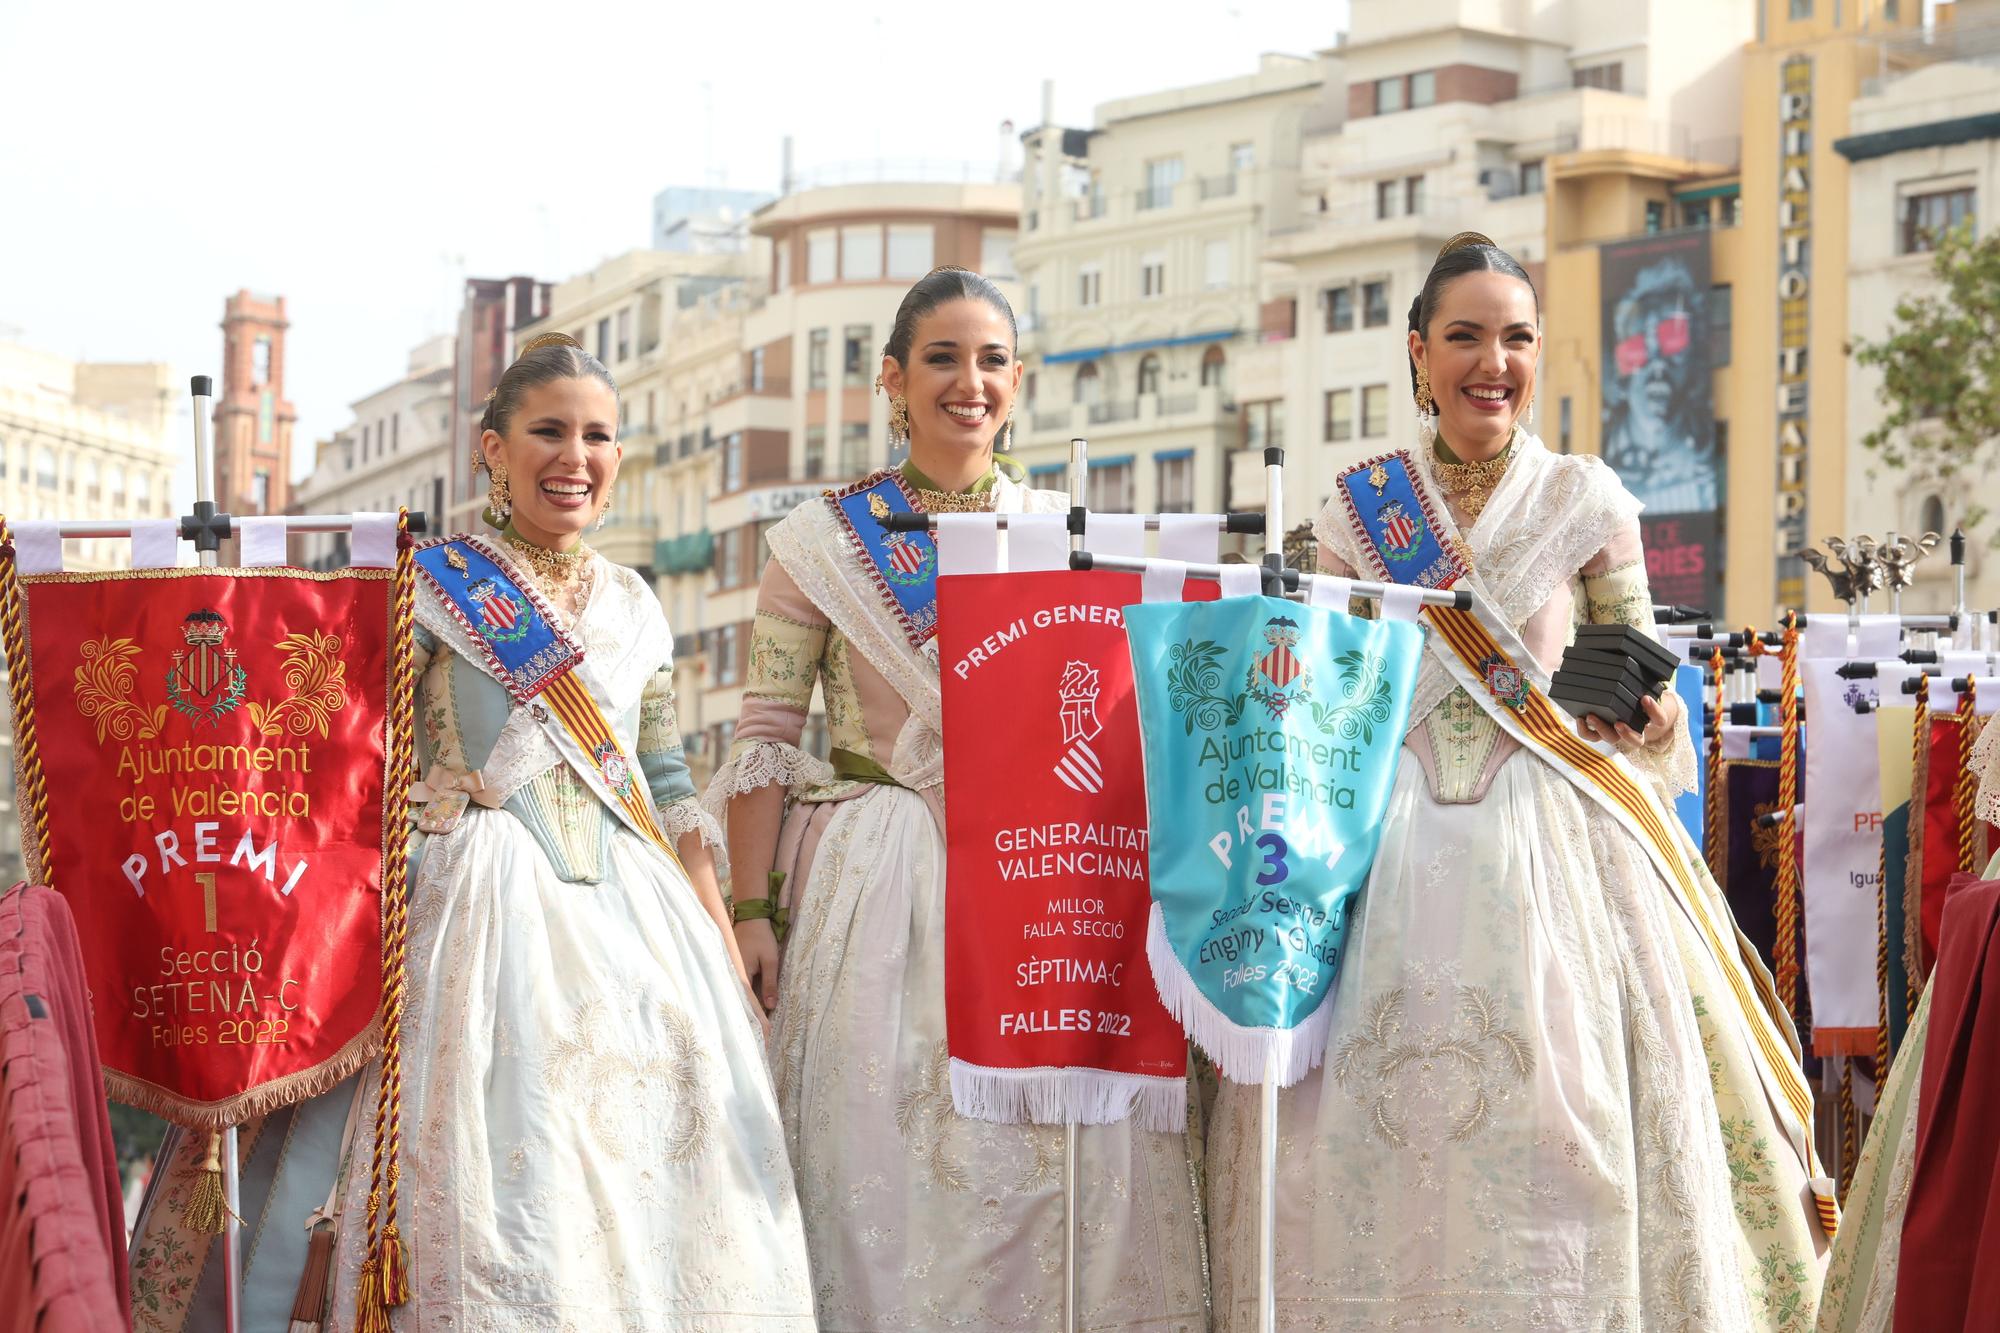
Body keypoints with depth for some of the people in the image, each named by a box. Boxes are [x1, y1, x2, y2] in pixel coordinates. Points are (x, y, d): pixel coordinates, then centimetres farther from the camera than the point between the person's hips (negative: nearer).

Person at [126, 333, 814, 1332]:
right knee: (495, 1174, -8)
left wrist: (726, 946, 11)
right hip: (484, 903, -4)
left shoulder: (633, 604, 14)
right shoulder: (431, 586, 1)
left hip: (630, 909, 4)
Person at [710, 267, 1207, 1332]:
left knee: (1056, 1157, -2)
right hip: (880, 882, -2)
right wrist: (751, 910, -7)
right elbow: (766, 735, 0)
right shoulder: (823, 541, 2)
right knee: (883, 1156, -3)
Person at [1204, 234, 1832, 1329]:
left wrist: (1647, 717, -11)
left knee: (1549, 1142, -6)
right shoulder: (1360, 507, 9)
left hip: (1553, 852, -1)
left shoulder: (1586, 501, 5)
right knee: (1365, 1137, -2)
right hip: (1391, 856, 1)